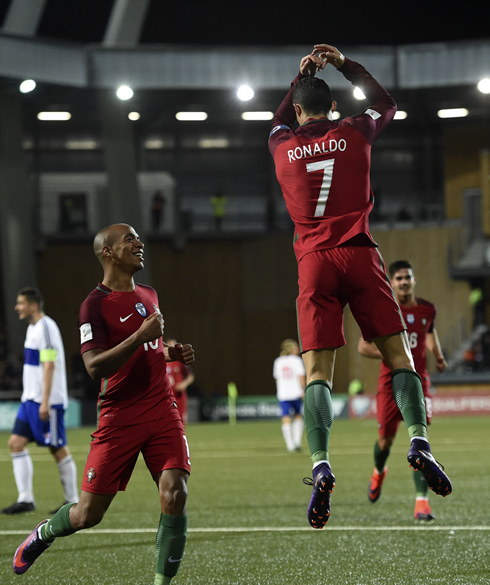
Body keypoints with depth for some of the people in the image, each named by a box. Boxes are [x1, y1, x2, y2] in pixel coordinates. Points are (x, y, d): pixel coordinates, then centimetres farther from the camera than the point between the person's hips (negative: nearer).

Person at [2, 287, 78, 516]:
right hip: (30, 400, 10)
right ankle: (26, 499, 0)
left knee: (58, 449, -3)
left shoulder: (46, 327, -14)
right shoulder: (33, 328, 16)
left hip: (47, 401, -10)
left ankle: (73, 501, 5)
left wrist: (45, 401, -23)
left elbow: (49, 365, -19)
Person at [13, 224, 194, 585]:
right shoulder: (95, 304, -9)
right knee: (89, 514, 2)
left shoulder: (149, 295, 15)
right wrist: (140, 336, -24)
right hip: (119, 418, -5)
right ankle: (44, 533, 35)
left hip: (163, 413, 5)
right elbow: (95, 366, -19)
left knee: (174, 496, -16)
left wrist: (173, 353, 12)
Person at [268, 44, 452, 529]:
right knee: (397, 352, 4)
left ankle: (320, 466, -21)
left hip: (313, 262, 1)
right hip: (359, 254, 0)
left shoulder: (282, 148, 9)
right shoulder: (353, 135, 6)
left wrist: (300, 77, 41)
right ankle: (418, 439, -15)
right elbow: (385, 104, 29)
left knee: (317, 370, -5)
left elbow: (280, 124, 36)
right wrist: (345, 65, 34)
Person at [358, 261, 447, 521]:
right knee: (386, 439, 7)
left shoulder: (427, 309, 3)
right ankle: (379, 472, 44)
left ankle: (421, 503, -17)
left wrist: (438, 355, 9)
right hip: (390, 381, -1)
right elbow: (363, 346, -4)